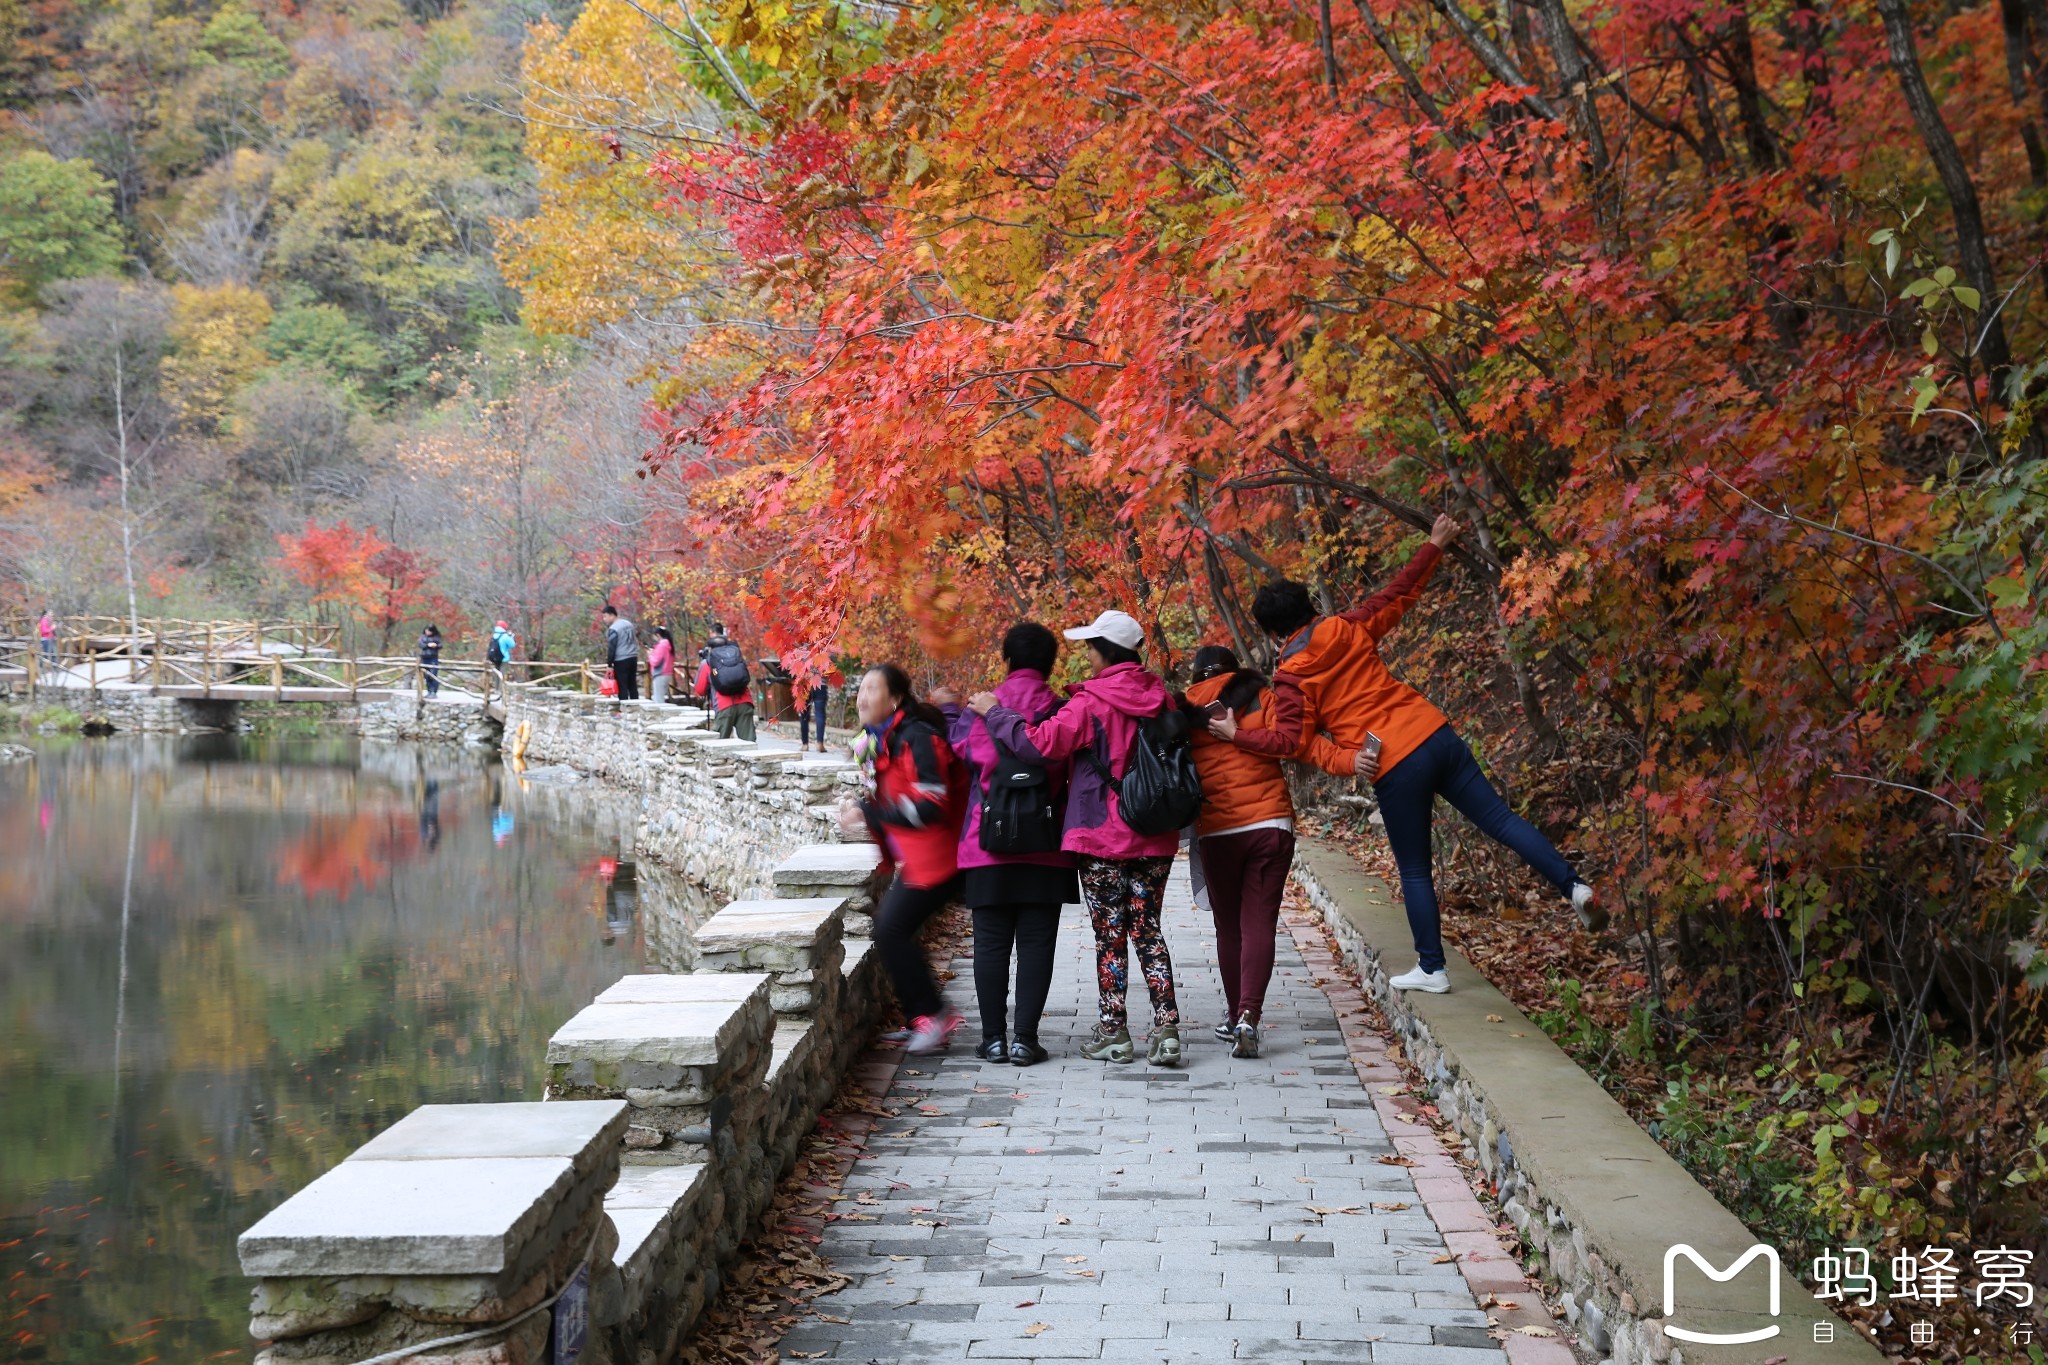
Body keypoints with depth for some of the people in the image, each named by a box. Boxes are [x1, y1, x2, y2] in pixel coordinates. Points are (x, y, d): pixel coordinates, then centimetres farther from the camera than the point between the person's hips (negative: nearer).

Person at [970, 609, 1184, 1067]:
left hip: (1102, 839, -5)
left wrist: (993, 711, -10)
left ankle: (1114, 1033, 10)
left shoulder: (1092, 704, -14)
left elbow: (1039, 742, -22)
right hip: (1155, 839, 5)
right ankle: (1166, 1030, 2)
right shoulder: (1161, 698, 5)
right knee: (1147, 930, 10)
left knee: (1110, 935, 4)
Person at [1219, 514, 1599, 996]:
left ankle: (1431, 970, 16)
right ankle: (1573, 887, -1)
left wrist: (1237, 735, 0)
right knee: (1498, 816, 10)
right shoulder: (1348, 628, 10)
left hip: (1394, 769, -4)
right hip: (1435, 734, 4)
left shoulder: (1291, 677, -1)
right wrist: (1434, 546, 30)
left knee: (1414, 872, 8)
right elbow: (1399, 595, 19)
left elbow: (1291, 739, -8)